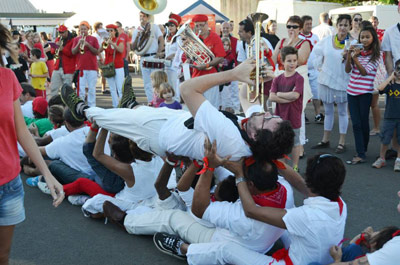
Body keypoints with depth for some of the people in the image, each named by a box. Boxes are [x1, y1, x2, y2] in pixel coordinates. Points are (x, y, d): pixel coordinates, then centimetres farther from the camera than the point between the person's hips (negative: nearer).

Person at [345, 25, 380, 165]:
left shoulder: (376, 55, -3)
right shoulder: (357, 51, 9)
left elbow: (365, 72, -13)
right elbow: (348, 70, 3)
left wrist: (355, 58, -24)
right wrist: (349, 55, -10)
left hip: (365, 92, -4)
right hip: (352, 90, 4)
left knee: (364, 122, 3)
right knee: (356, 123, 0)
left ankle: (363, 150, 17)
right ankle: (360, 154, 1)